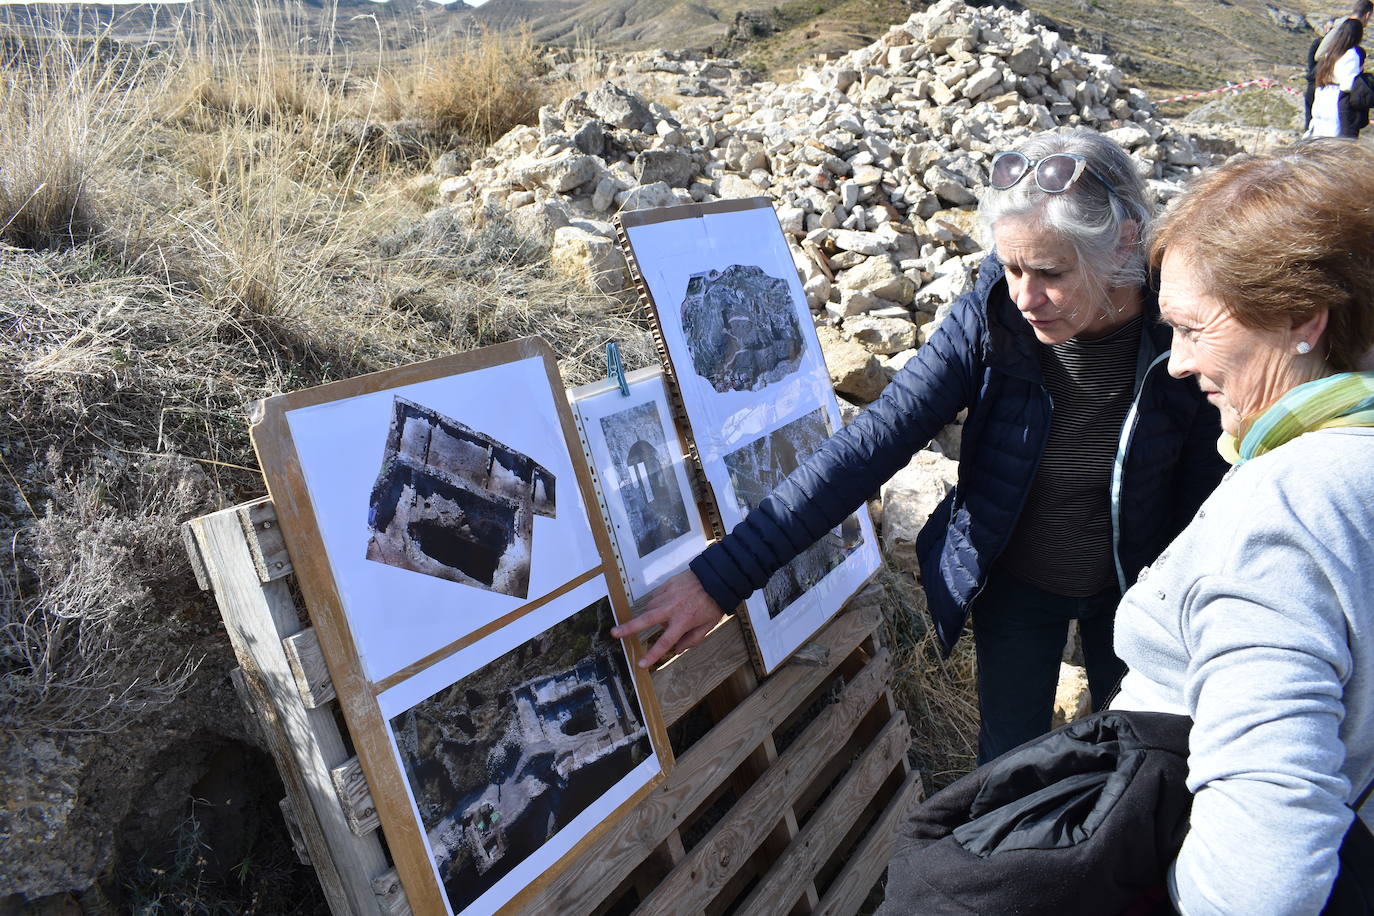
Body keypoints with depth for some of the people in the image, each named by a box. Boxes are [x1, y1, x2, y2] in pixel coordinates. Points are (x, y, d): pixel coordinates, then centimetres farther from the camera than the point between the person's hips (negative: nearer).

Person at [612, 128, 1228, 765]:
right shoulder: (988, 320, -27)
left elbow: (1201, 492, -11)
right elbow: (868, 447, -31)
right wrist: (724, 573, -36)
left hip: (1132, 587, 1)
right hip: (1013, 585, -1)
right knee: (1010, 761, 16)